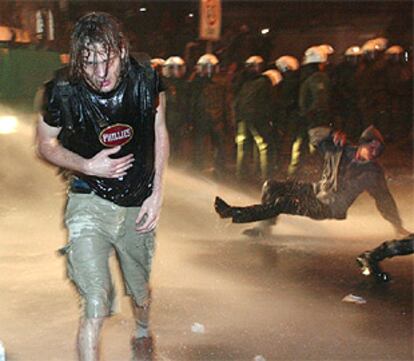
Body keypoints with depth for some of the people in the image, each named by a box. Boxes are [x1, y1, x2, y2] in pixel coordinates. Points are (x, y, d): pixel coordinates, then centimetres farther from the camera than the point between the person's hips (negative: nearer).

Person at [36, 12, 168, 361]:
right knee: (96, 308, -15)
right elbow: (46, 144, -1)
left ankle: (143, 333, 56)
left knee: (141, 291, 23)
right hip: (90, 203, -3)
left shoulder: (146, 80, -15)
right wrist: (87, 166, -18)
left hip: (138, 204, 3)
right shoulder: (62, 92, -20)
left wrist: (157, 194, -3)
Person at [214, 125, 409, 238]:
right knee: (271, 187, -5)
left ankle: (234, 213, -16)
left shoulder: (373, 172, -13)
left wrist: (398, 226, -7)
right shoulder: (340, 151, -4)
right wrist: (332, 134, -22)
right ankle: (265, 226, 4)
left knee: (282, 203, -21)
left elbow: (384, 199, -6)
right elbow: (314, 134, -2)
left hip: (328, 208, -6)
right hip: (316, 190, 6)